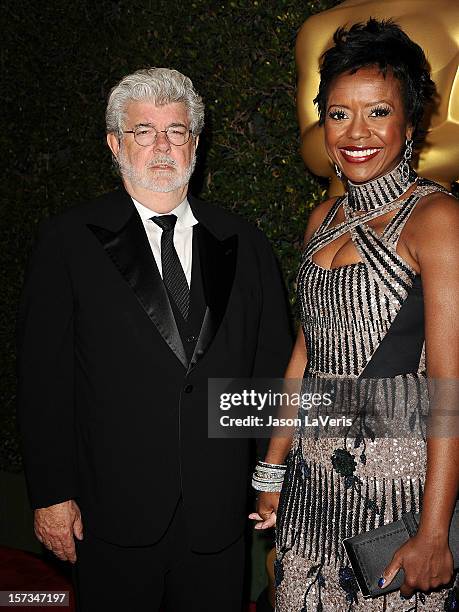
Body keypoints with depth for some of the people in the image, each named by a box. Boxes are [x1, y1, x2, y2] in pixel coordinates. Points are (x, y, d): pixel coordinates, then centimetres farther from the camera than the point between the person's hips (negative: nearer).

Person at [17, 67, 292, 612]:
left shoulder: (242, 244, 5)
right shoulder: (70, 240, -2)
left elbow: (271, 366, 6)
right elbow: (43, 375, -4)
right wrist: (51, 494, -7)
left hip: (219, 514, 3)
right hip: (114, 515, -2)